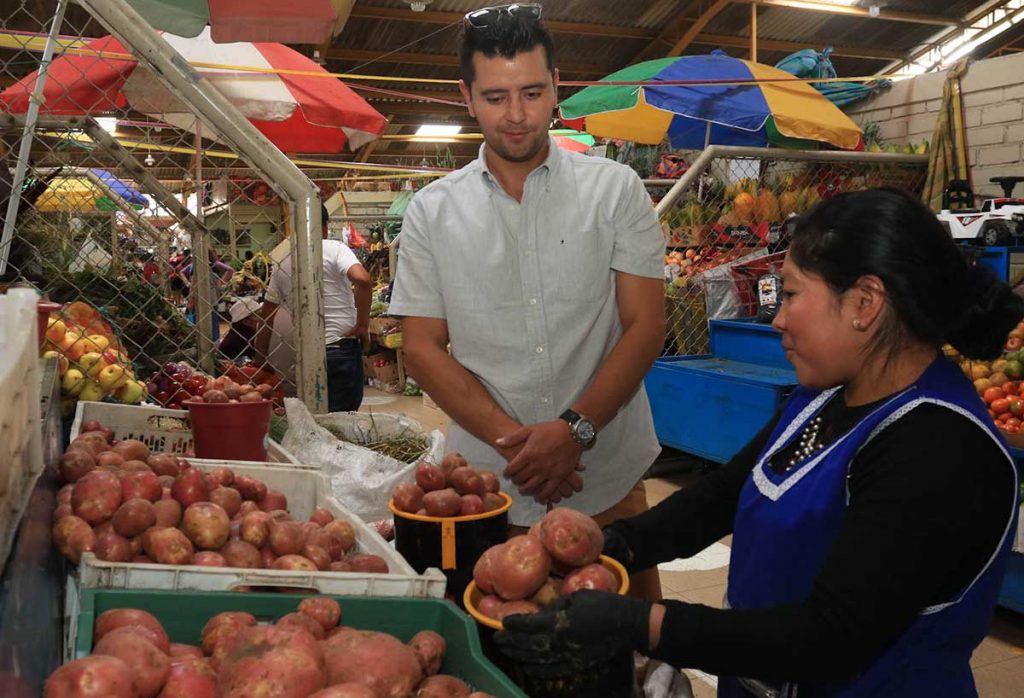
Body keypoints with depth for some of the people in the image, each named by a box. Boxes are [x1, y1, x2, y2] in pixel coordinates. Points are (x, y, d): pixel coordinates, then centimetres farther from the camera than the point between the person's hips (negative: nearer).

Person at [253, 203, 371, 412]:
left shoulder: (283, 265, 12)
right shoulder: (335, 249, -3)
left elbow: (265, 319, 14)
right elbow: (362, 280, -22)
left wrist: (260, 364, 21)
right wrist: (363, 326, -12)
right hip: (342, 347, -5)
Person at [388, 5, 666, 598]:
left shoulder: (615, 189, -1)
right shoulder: (433, 212, 2)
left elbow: (646, 327, -4)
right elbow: (423, 349, 0)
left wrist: (573, 430, -17)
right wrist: (511, 437, -13)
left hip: (608, 481, 0)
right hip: (486, 485, 1)